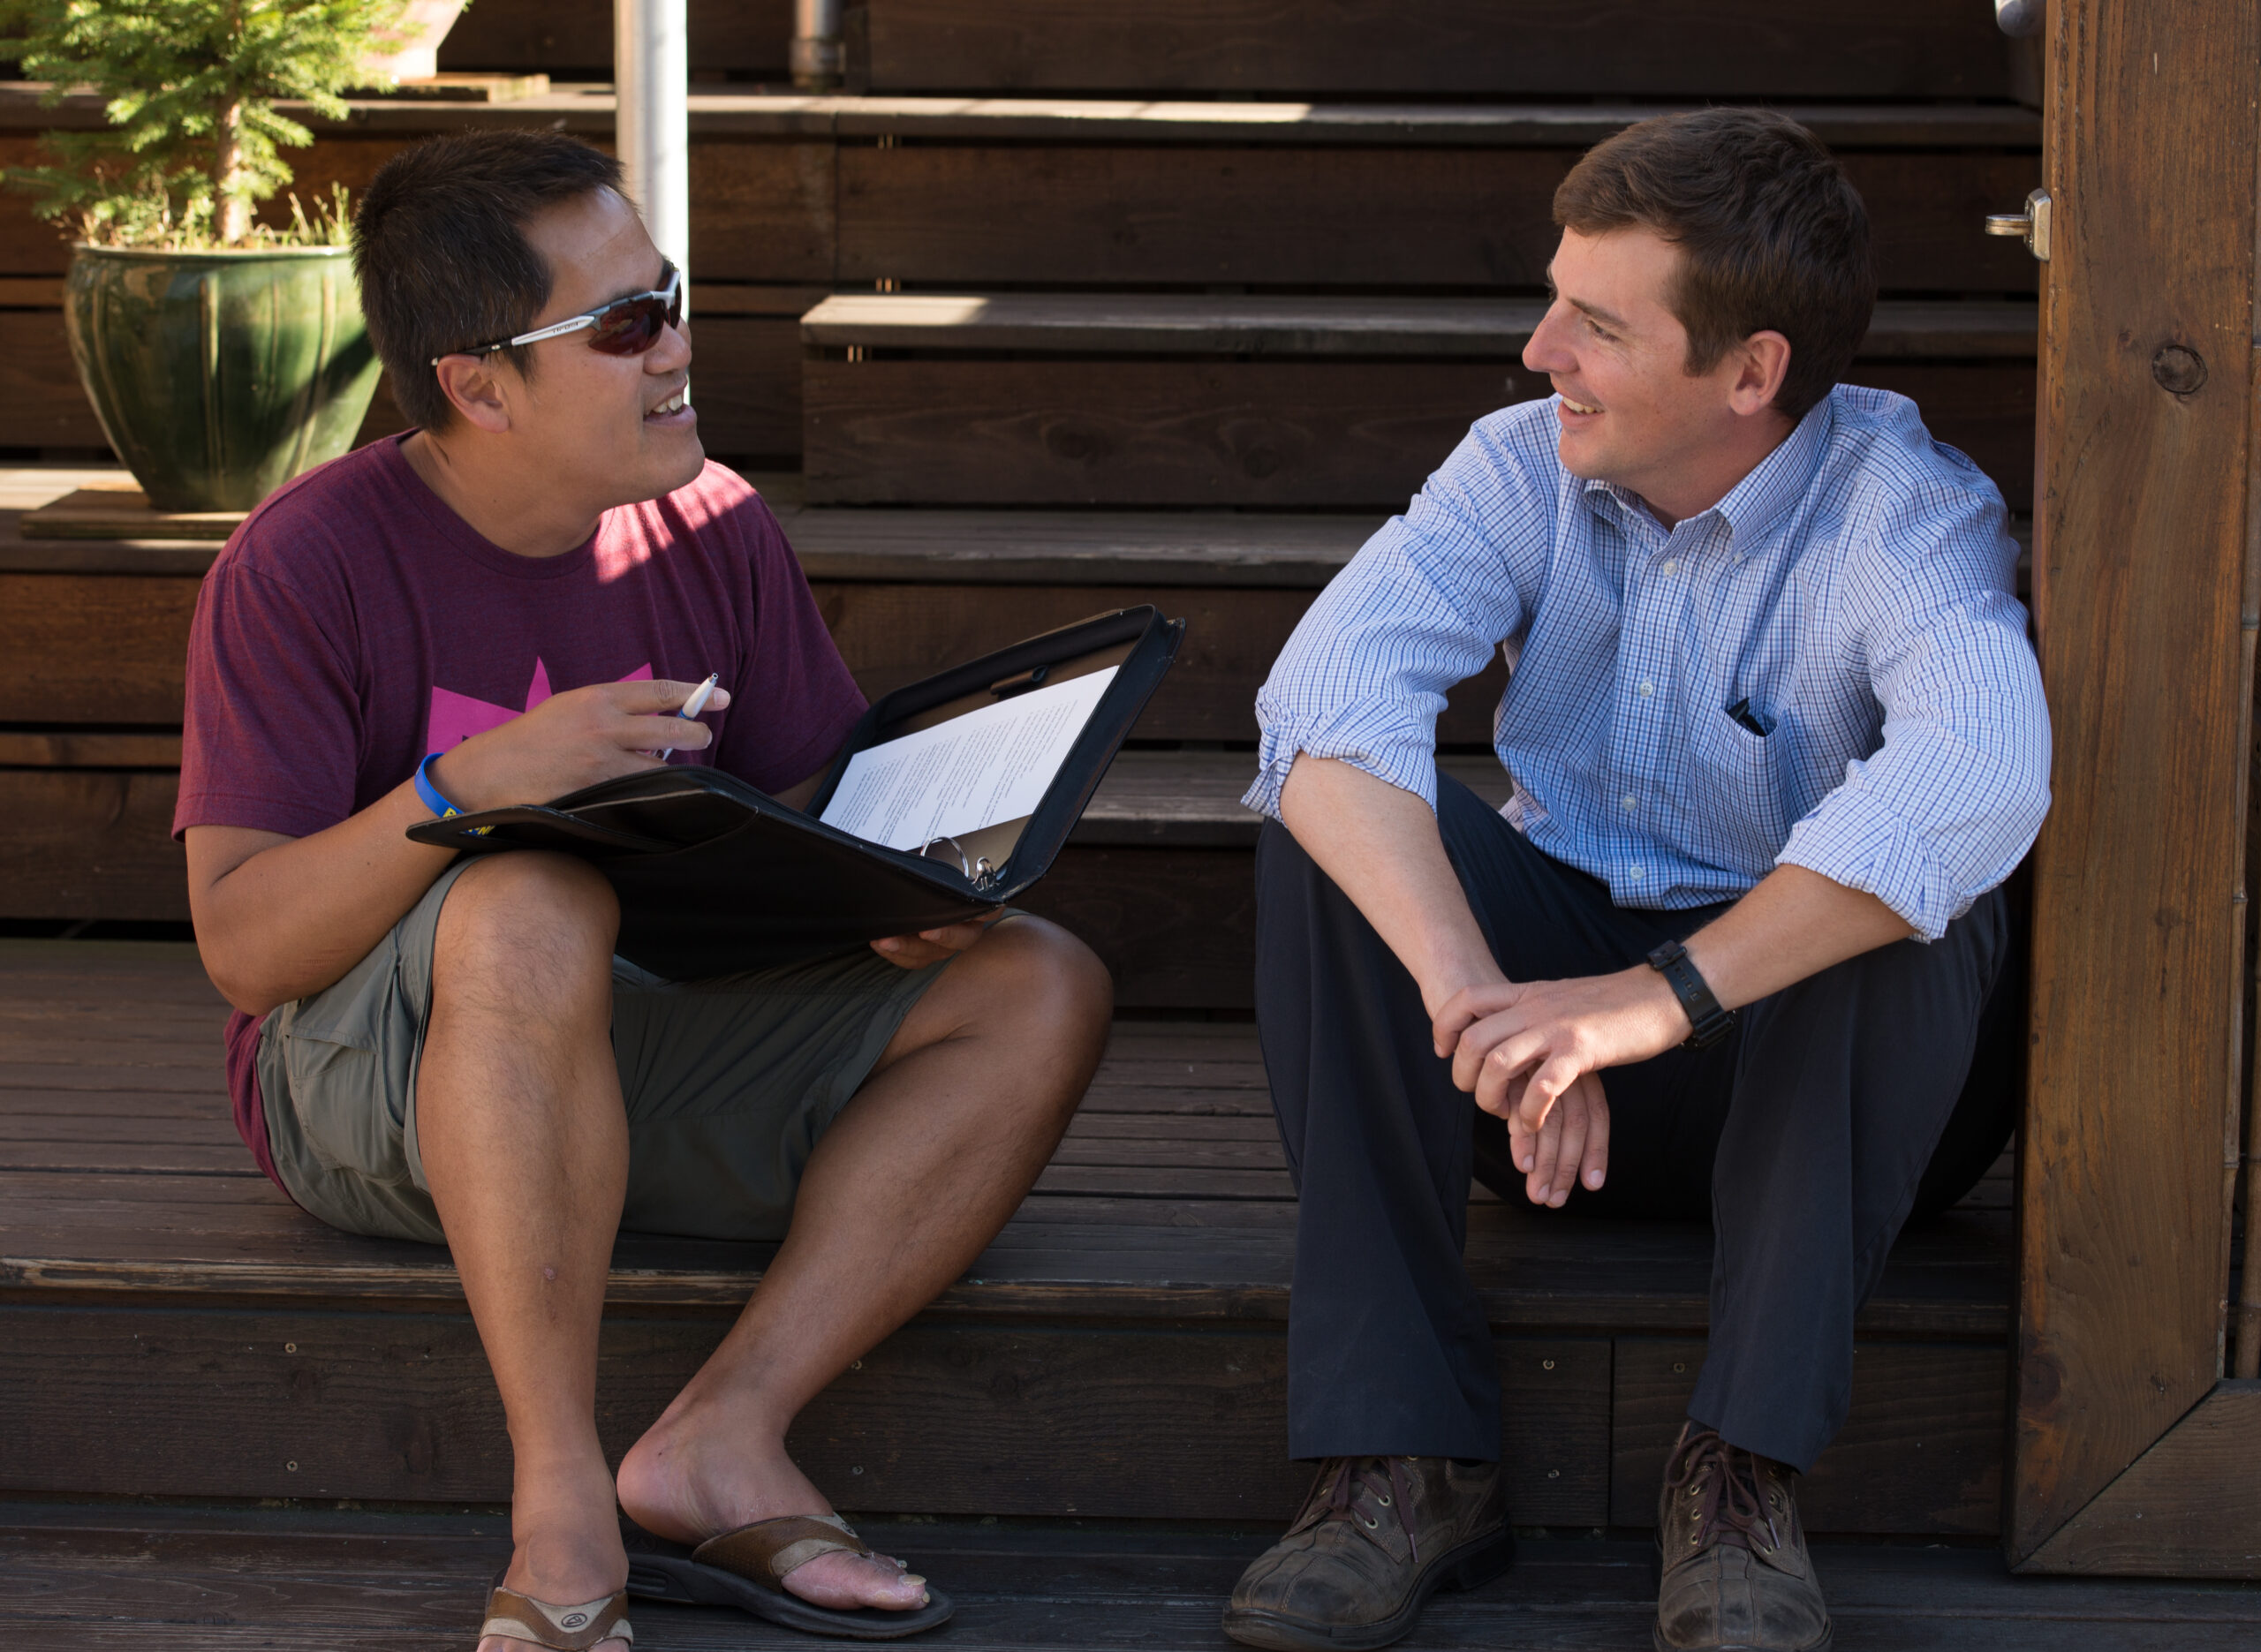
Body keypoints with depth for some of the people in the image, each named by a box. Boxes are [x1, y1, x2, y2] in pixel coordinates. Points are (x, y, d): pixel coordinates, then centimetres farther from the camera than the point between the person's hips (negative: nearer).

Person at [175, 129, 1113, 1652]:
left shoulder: (710, 531, 3)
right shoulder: (308, 563, -13)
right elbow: (241, 942, -18)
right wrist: (474, 780, -32)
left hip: (650, 1065, 6)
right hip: (374, 1093, -6)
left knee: (1042, 989, -13)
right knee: (533, 907, -39)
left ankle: (723, 1440, -23)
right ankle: (563, 1501, -33)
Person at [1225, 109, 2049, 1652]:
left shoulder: (1905, 512, -18)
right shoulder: (1526, 468, -6)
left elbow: (1978, 777, -40)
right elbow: (1330, 694, -24)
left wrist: (1656, 998, -47)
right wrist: (1470, 990, -42)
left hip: (1807, 1056, -3)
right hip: (1561, 959, 3)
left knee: (1910, 905, -33)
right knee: (1330, 820, -22)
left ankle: (1744, 1474, -29)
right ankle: (1407, 1459, -27)